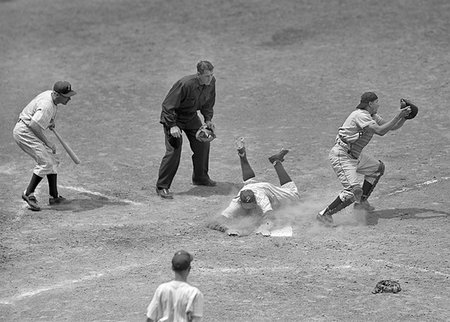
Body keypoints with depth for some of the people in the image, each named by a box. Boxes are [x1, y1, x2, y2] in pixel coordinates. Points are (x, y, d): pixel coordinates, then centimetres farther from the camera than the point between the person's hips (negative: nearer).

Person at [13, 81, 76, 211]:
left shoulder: (50, 94, 3)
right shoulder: (47, 105, -28)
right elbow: (34, 125, -35)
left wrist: (50, 122, 8)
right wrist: (48, 143, -29)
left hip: (30, 132, 11)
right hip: (24, 132, -11)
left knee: (53, 160, 11)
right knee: (45, 162, -17)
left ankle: (54, 196, 16)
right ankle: (29, 193, -8)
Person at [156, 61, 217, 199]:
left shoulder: (211, 83, -11)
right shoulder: (185, 84, -33)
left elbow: (208, 104, 10)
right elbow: (168, 105, -27)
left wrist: (208, 119, -1)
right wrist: (172, 125, -32)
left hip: (191, 116, 7)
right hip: (173, 116, -7)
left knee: (203, 143, 11)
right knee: (174, 150, -18)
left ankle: (200, 177, 35)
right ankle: (162, 187, -11)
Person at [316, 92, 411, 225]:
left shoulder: (373, 117, 13)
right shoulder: (361, 115, -18)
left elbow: (392, 127, 18)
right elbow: (380, 131, -28)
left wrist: (404, 117, 1)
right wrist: (397, 116, -22)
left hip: (355, 155, 11)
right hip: (342, 155, -11)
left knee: (378, 167, 23)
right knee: (354, 191, -22)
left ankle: (361, 202, 24)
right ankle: (325, 214, -15)